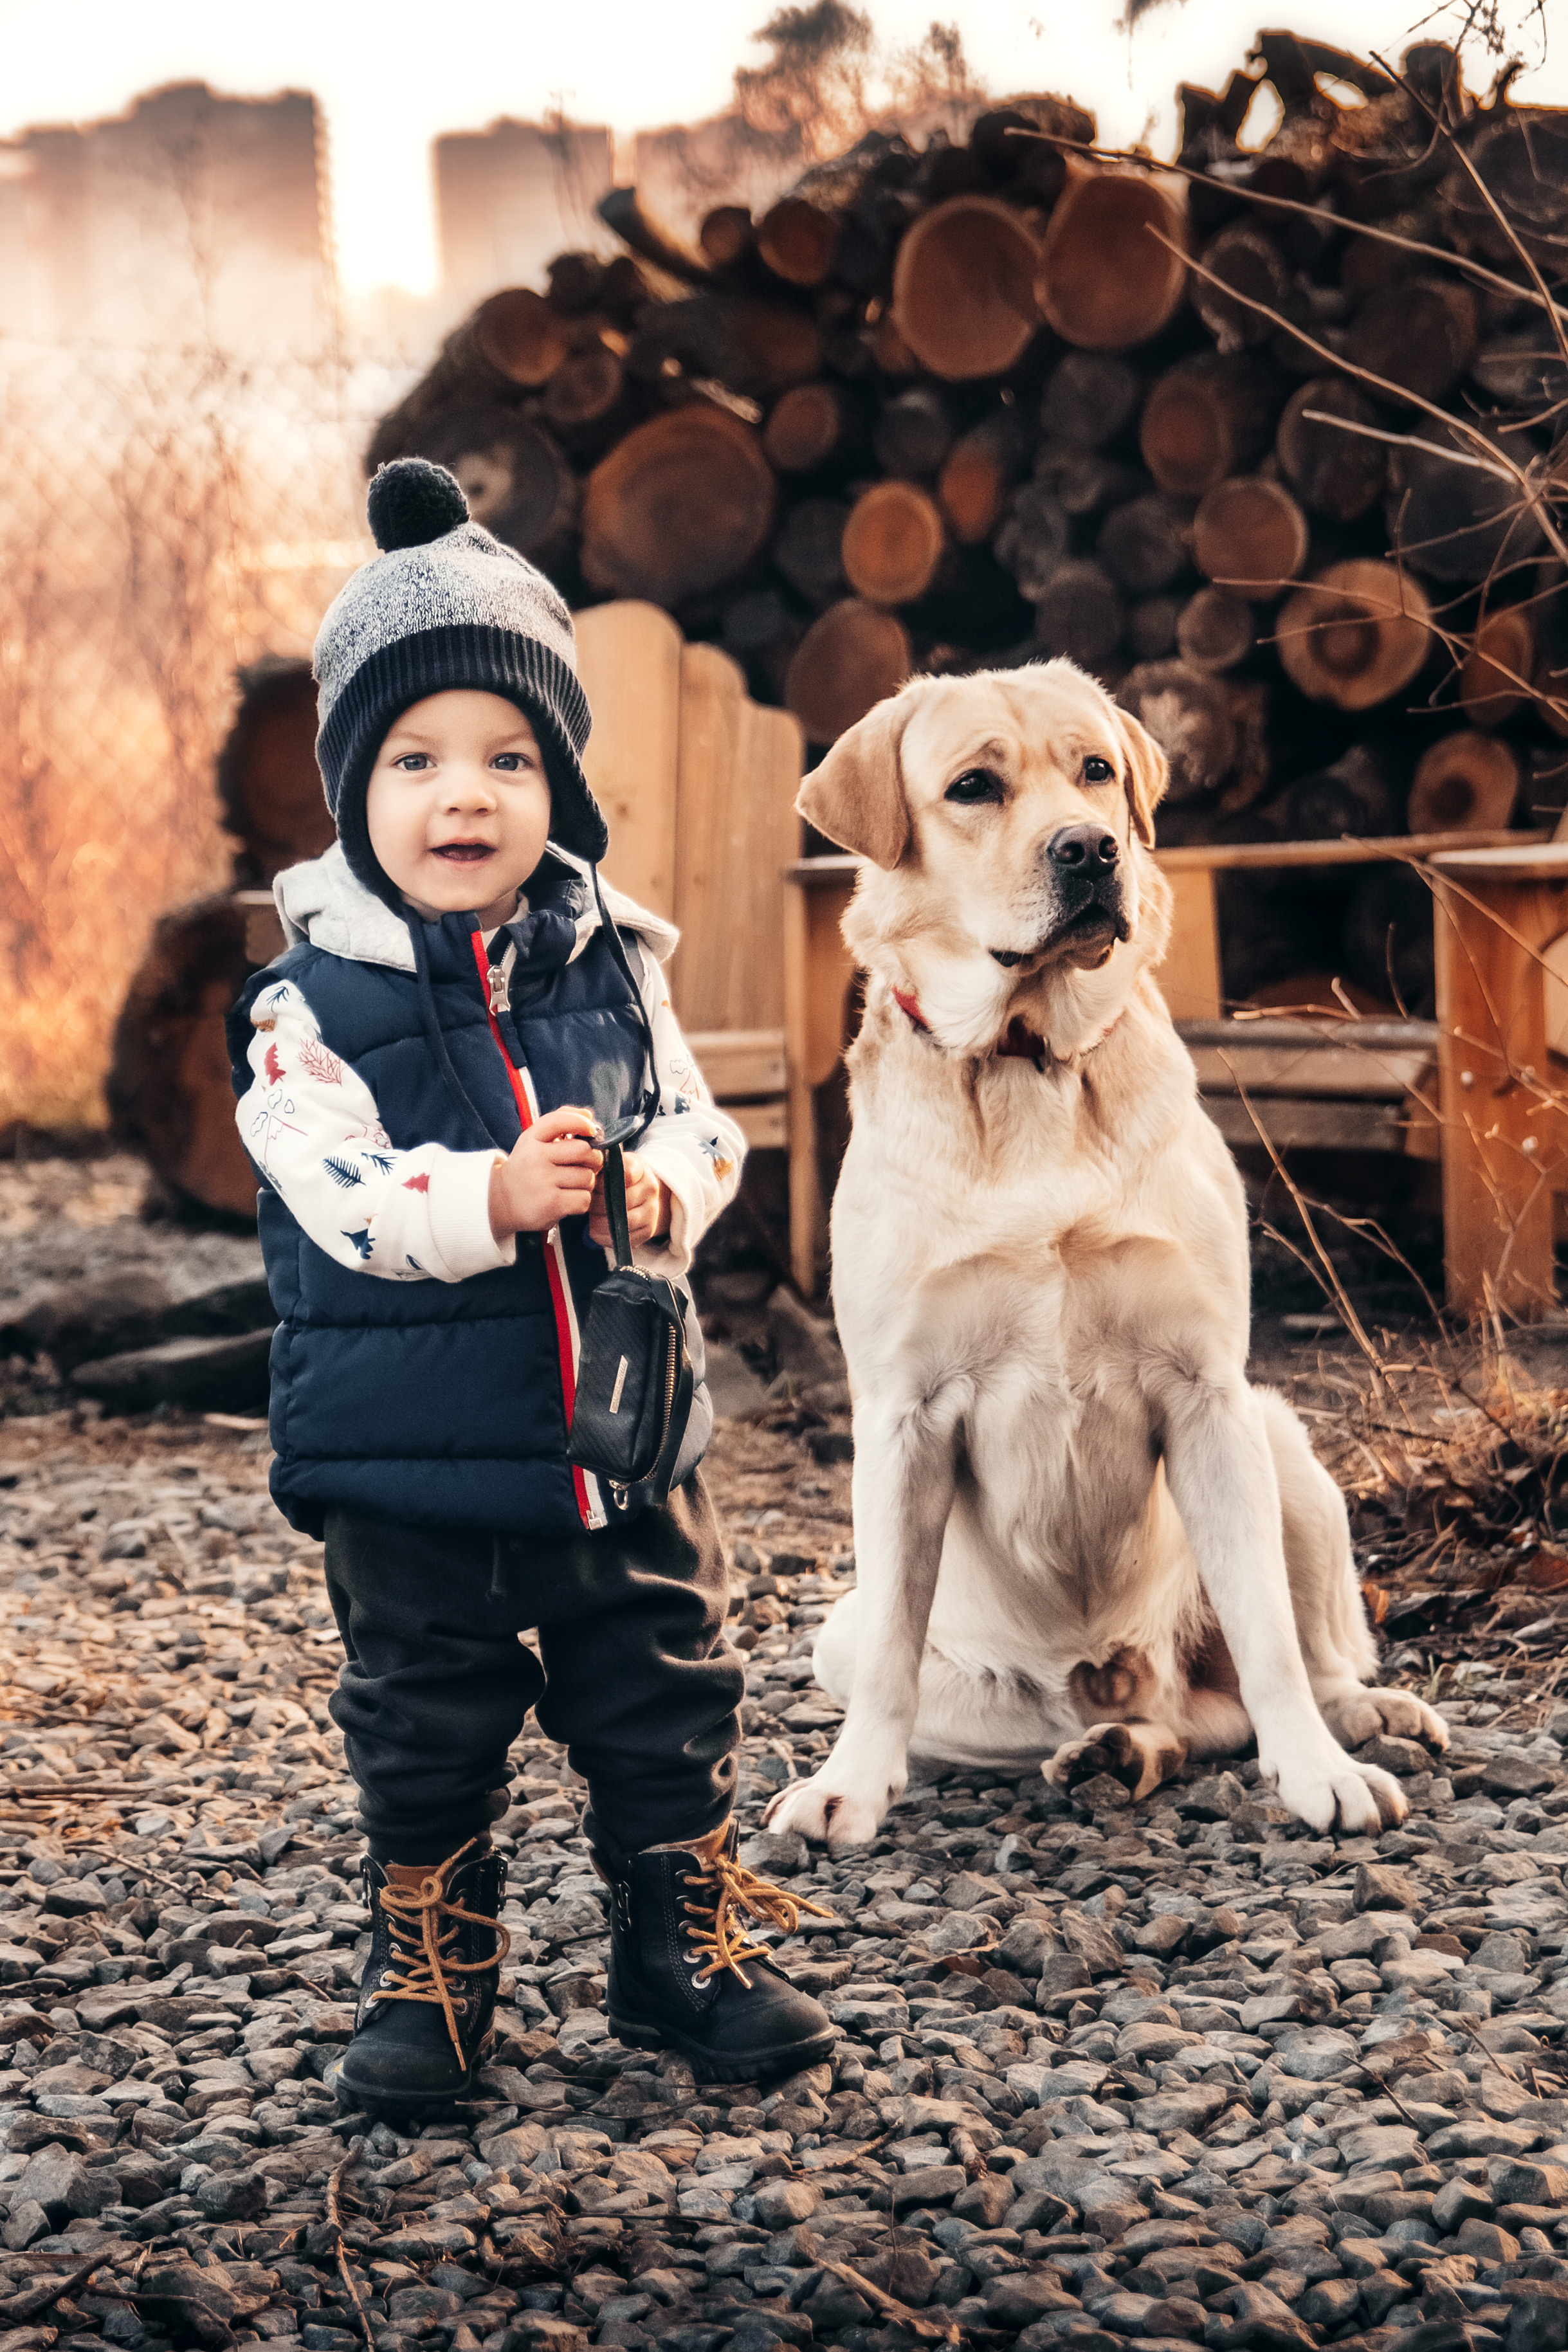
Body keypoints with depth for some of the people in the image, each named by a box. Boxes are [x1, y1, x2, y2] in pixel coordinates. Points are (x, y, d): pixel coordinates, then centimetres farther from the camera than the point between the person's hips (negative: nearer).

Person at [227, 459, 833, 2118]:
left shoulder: (613, 966, 2)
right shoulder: (314, 1001, -10)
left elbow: (700, 1127, 5)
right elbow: (337, 1194, -19)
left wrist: (659, 1192, -17)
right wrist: (493, 1199, -33)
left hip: (620, 1424, 3)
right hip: (409, 1453, -3)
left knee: (663, 1704, 14)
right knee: (424, 1730, 11)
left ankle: (686, 1949, 31)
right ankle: (427, 1978, 28)